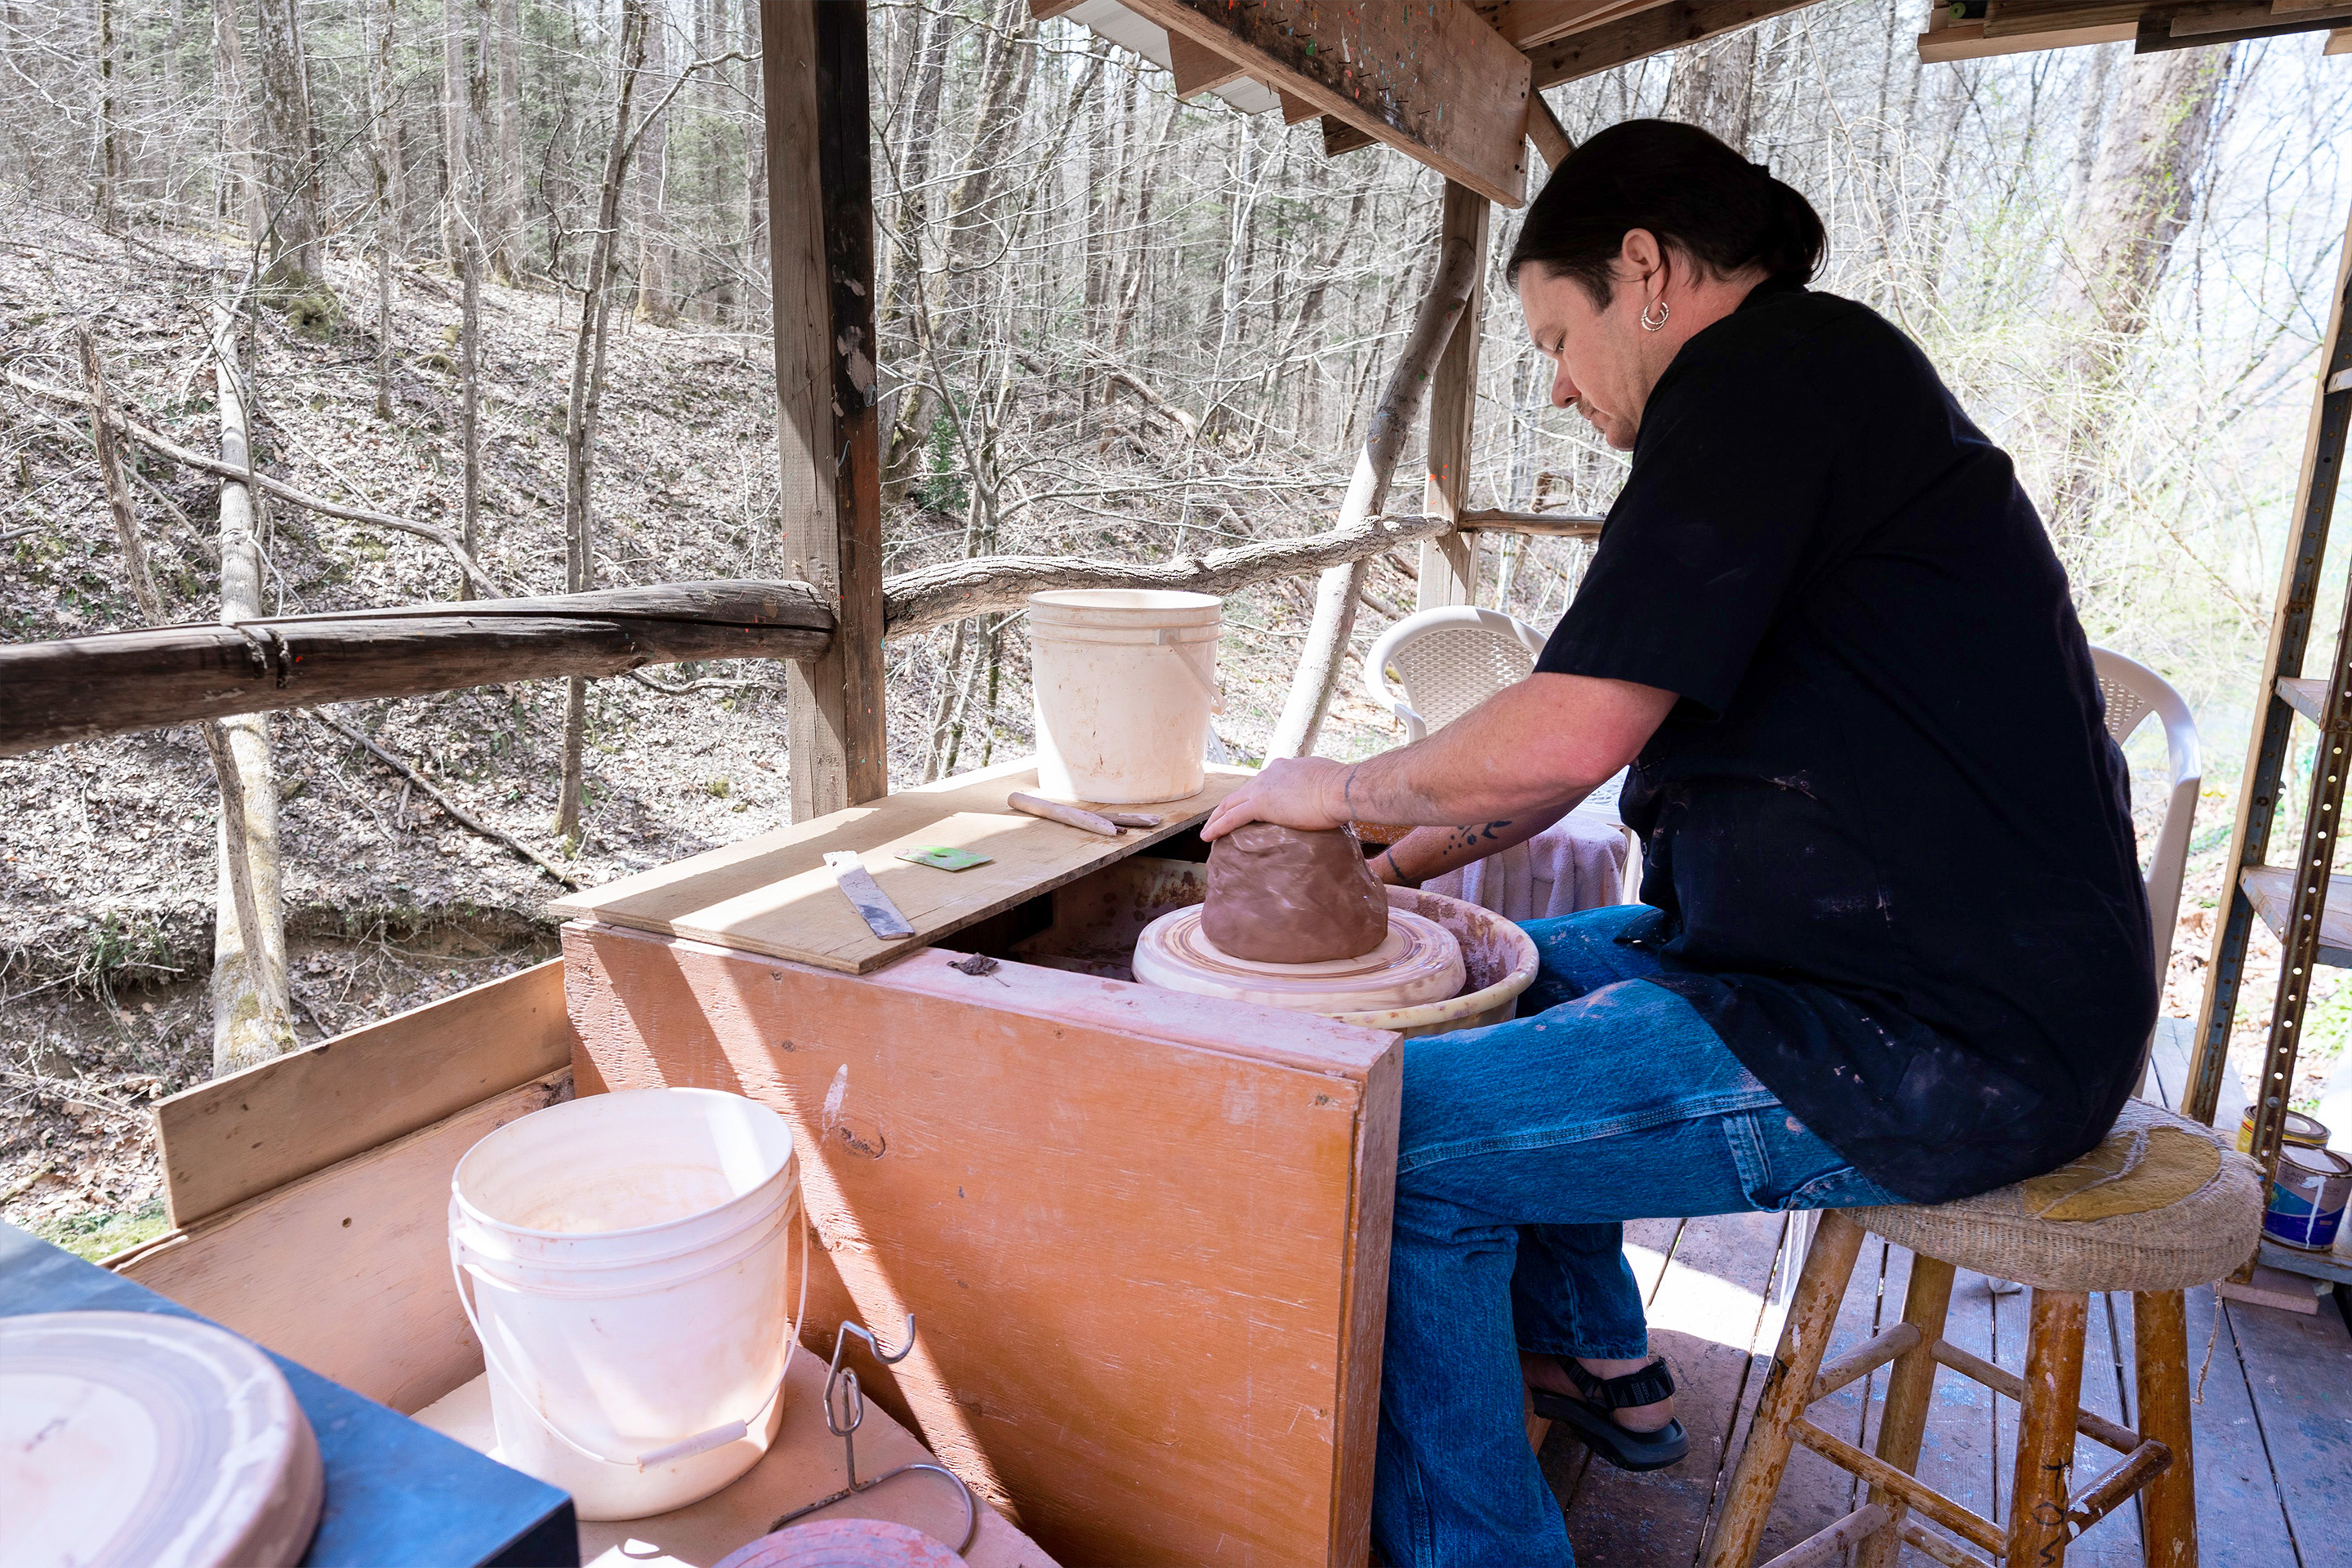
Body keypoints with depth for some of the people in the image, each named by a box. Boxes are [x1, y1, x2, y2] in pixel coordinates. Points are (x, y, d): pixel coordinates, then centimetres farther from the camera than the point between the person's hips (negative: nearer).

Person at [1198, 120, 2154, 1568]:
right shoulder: (1825, 375, 18)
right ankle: (1600, 1367, 33)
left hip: (1943, 1046, -11)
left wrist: (1342, 789, -5)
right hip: (1919, 964, 11)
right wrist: (1391, 868, 16)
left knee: (1398, 1143, -13)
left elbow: (1570, 733, -24)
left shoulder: (1766, 371, -15)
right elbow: (1596, 741, 19)